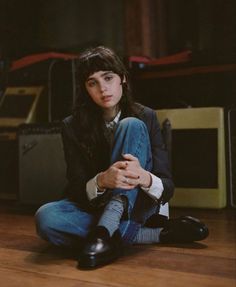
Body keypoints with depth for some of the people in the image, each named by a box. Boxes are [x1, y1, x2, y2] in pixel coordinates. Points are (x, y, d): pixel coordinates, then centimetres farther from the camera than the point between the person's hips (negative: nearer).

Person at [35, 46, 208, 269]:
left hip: (140, 205, -1)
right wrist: (101, 182, -32)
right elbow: (76, 190, -8)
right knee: (46, 217, -32)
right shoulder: (73, 126, -5)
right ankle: (161, 233, -25)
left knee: (131, 126, -22)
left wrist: (145, 178, -35)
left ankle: (105, 232, -37)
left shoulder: (145, 117, -6)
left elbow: (167, 187, -10)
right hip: (97, 208, 2)